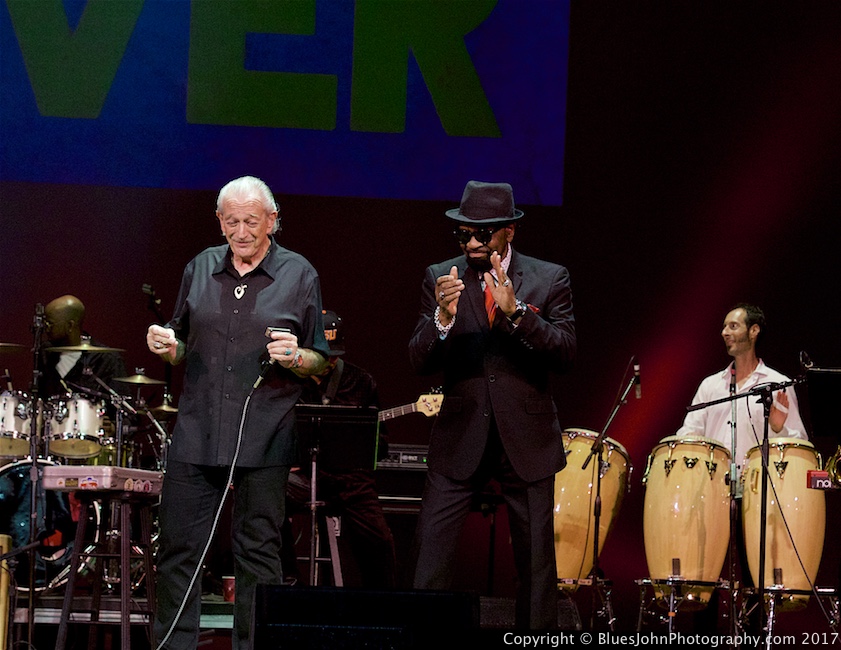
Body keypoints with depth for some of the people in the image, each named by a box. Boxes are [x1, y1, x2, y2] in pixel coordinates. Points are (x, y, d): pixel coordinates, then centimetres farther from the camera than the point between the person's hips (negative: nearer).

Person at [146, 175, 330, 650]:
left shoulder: (299, 275, 3)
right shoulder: (200, 269, 11)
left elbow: (321, 361, 4)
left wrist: (294, 358, -17)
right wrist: (169, 347, -3)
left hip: (264, 441, -3)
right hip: (197, 434, 3)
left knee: (259, 555, 1)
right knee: (179, 548, 2)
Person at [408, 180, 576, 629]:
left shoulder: (549, 279, 1)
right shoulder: (441, 278, 3)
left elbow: (565, 352, -10)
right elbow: (420, 362, -3)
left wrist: (514, 310, -23)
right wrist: (443, 317, -22)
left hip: (526, 440, 0)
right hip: (460, 438, 0)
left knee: (535, 559, 4)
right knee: (430, 553, -8)